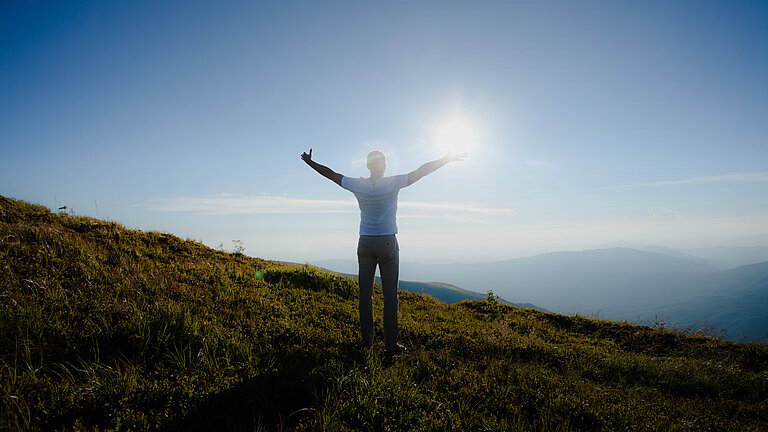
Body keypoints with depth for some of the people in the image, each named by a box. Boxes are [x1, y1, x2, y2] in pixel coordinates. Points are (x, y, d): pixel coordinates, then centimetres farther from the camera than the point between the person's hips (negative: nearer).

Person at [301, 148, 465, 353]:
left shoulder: (358, 185, -3)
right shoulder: (393, 184, -10)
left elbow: (331, 174, 8)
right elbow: (421, 171, -5)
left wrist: (310, 162, 23)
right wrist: (448, 159, 4)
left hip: (365, 244, 3)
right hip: (387, 244, -3)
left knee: (365, 292, 9)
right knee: (390, 295, 1)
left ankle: (367, 339, 15)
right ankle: (391, 343, 4)